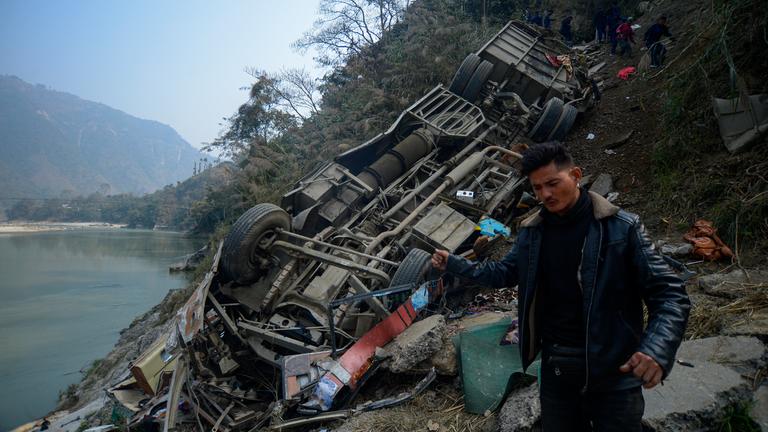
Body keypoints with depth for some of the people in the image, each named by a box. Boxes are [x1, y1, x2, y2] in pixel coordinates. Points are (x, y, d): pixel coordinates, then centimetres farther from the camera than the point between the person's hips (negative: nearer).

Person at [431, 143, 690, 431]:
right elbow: (505, 272, 17)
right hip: (555, 367, 5)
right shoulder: (531, 232, 3)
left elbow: (669, 294, -14)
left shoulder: (622, 227, -11)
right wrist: (454, 264, 6)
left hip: (612, 370, -4)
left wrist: (657, 350, -31)